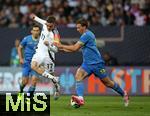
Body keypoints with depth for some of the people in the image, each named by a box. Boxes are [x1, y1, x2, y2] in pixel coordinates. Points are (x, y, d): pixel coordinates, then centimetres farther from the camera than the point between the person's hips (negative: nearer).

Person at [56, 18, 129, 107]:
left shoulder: (86, 35, -16)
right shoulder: (86, 35, 15)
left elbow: (75, 48, -19)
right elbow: (76, 49, 20)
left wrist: (61, 46, -11)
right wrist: (63, 49, 13)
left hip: (96, 63, -9)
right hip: (87, 63, 9)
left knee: (107, 82, 2)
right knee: (78, 76, -18)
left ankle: (123, 94, 25)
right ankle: (80, 98, -32)